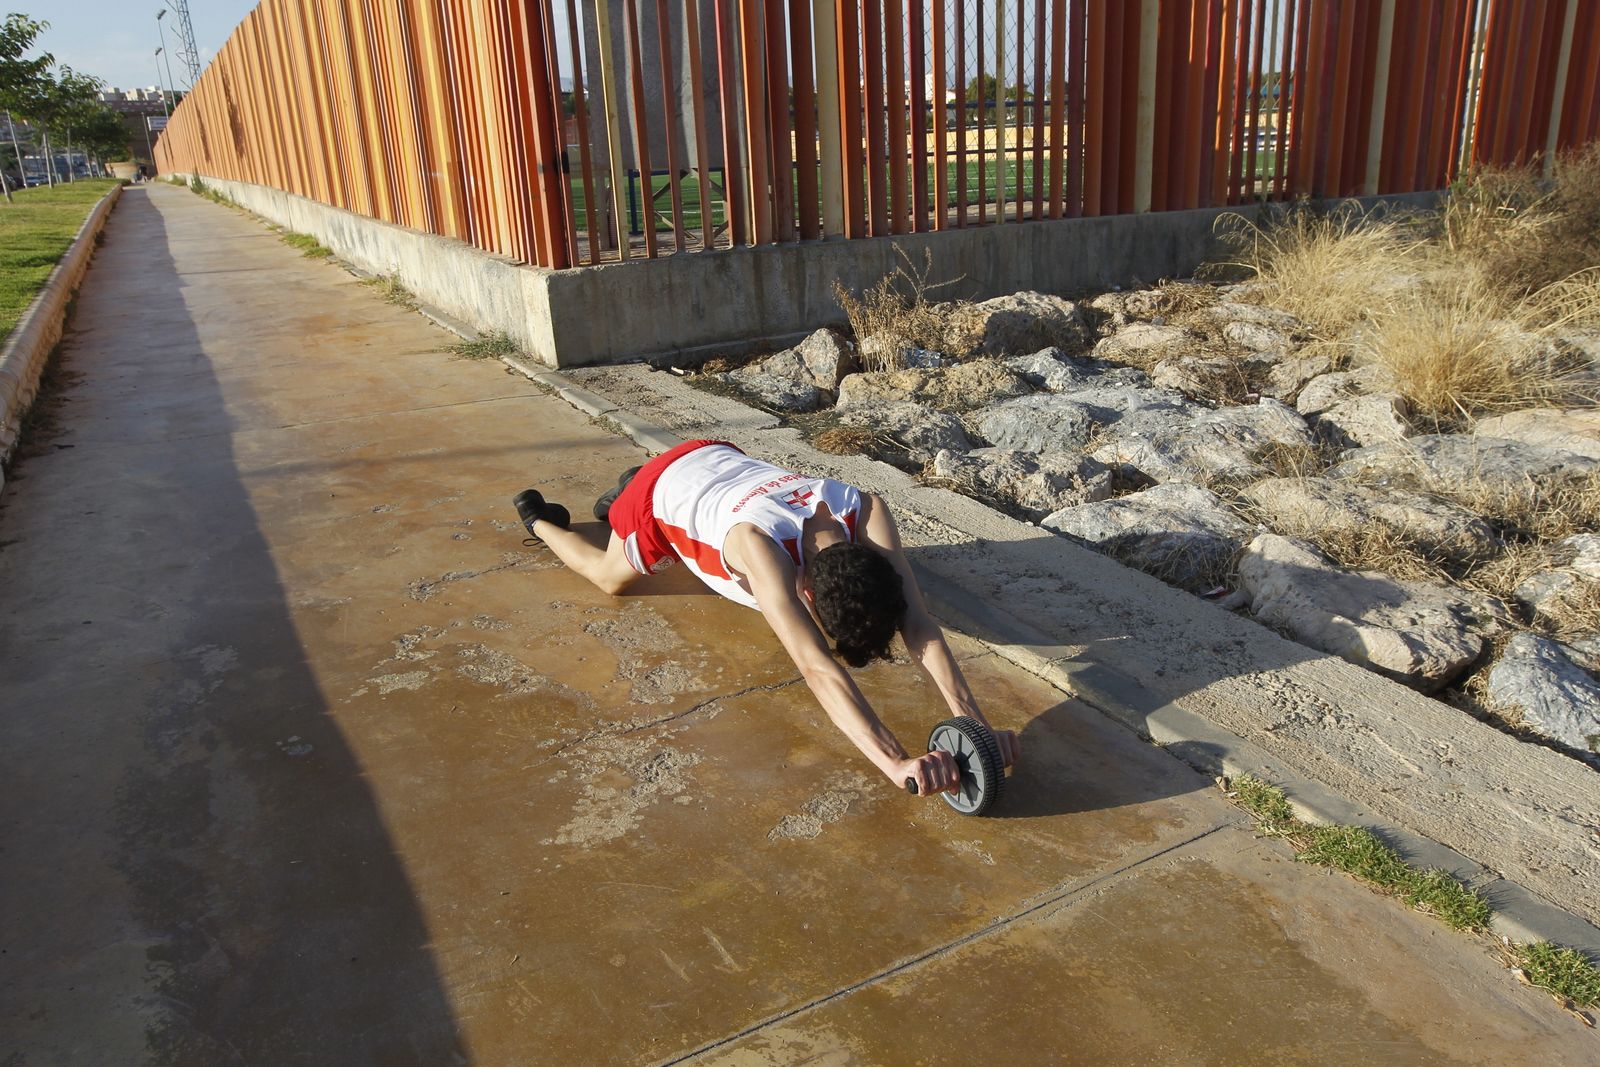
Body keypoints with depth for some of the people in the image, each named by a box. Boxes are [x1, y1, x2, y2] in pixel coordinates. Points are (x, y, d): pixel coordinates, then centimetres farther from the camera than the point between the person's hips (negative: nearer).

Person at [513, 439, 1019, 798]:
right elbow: (816, 668, -59)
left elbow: (918, 624, -41)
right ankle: (539, 520, 51)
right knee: (611, 578, 22)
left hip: (725, 461, 5)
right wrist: (897, 762, -69)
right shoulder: (760, 546, -50)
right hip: (666, 485, -4)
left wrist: (975, 724, -51)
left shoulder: (866, 512, -37)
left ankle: (627, 490, 53)